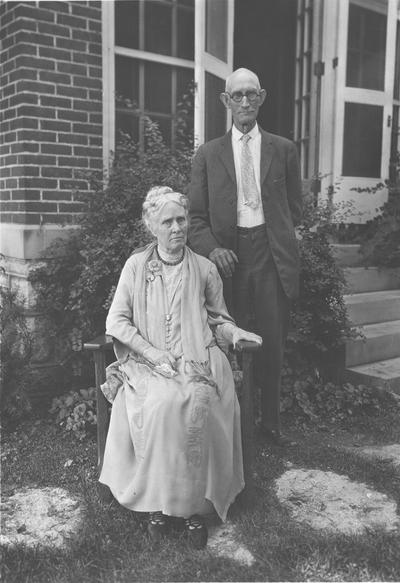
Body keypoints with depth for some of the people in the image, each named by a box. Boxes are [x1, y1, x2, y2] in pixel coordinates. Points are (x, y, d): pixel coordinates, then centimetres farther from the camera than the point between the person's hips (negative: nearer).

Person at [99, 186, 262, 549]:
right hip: (148, 360, 0)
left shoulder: (204, 268, 10)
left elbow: (217, 318, 17)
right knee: (160, 403, -31)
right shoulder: (136, 266, 6)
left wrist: (234, 332, -6)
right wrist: (153, 352, -10)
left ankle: (195, 504, -16)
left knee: (197, 402, -31)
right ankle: (156, 501, -14)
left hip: (197, 359, 1)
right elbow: (117, 321, 3)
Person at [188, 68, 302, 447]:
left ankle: (271, 422, 21)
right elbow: (196, 215, 4)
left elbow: (294, 207, 15)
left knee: (272, 342, 6)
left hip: (272, 254, 1)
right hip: (229, 256, -1)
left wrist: (281, 240, 3)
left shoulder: (283, 149, 11)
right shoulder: (207, 154, 8)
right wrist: (211, 248, -12)